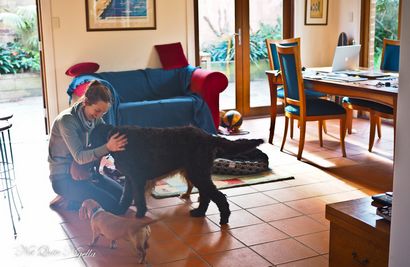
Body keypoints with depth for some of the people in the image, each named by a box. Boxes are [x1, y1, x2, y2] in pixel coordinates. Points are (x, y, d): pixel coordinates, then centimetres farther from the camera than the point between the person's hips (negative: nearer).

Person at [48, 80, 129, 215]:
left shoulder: (95, 118, 0)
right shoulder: (67, 120, -23)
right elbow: (79, 157, -30)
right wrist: (107, 148, -46)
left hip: (85, 170, 8)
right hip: (64, 177, -8)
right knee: (114, 206, -18)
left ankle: (74, 197, 6)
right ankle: (68, 201, 0)